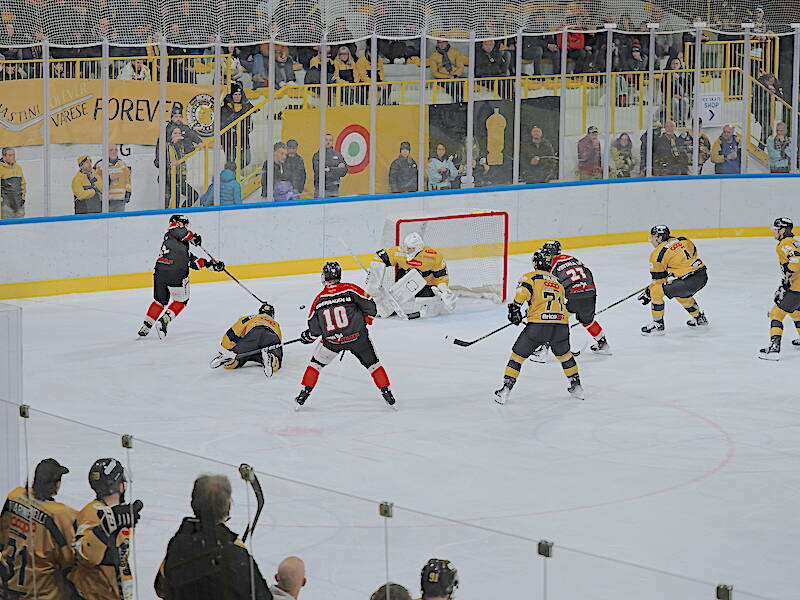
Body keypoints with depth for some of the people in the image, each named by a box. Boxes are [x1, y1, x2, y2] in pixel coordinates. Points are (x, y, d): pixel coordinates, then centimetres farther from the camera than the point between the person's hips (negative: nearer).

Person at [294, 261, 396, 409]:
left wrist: (307, 337, 25)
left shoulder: (319, 300, 0)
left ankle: (304, 394, 16)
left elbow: (315, 329, 4)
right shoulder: (350, 289, -6)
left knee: (316, 363, 20)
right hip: (357, 336, -1)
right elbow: (370, 307, -3)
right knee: (372, 363, 16)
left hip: (332, 340, 1)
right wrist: (365, 321, 15)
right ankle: (387, 393, 14)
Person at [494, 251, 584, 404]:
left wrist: (515, 307, -7)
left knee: (518, 355, 11)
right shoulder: (558, 283, 28)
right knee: (564, 354, 31)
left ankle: (506, 389, 6)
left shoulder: (531, 276, 11)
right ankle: (576, 386, 34)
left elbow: (524, 290, -9)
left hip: (538, 325, -4)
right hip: (561, 326, 4)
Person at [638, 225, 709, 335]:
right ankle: (699, 318, 49)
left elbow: (658, 279, 0)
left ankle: (658, 325, 4)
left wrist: (648, 293, 16)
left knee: (656, 292, -2)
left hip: (689, 281, -8)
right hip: (703, 276, 8)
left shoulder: (657, 254, -4)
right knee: (681, 294, 35)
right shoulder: (683, 241, 13)